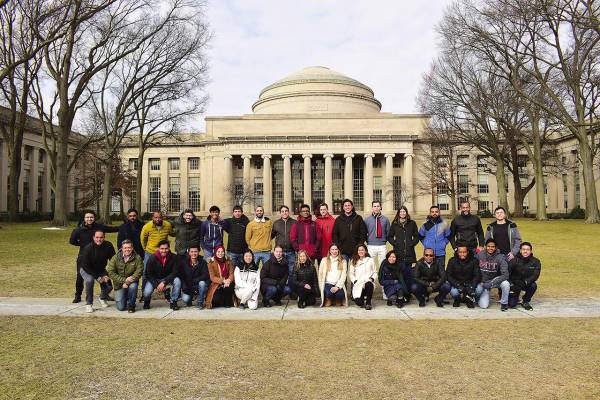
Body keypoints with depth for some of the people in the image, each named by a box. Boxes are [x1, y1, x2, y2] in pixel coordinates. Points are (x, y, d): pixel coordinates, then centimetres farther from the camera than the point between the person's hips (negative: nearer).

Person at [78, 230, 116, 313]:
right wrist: (97, 277, -25)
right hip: (86, 269, -3)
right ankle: (88, 304, -14)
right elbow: (85, 265, -23)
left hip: (100, 269, 3)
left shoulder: (108, 246, -18)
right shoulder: (88, 248, -26)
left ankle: (102, 298, 26)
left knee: (109, 286, -10)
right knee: (89, 281, -33)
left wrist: (108, 275, -17)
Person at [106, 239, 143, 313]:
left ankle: (131, 305, -9)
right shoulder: (115, 258, -5)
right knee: (121, 307, -9)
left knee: (133, 286, -37)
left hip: (131, 282, 0)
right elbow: (110, 272, -10)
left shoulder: (137, 258, -9)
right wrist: (124, 280, -20)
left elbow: (139, 272, -15)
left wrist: (127, 282, -25)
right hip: (119, 284, 1)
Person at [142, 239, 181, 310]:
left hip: (167, 279, 1)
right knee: (147, 293, -27)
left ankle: (173, 302, -8)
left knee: (177, 280, -29)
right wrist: (157, 285, -23)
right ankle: (147, 302, 14)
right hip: (154, 280, -1)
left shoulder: (174, 257, -15)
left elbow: (175, 272, -16)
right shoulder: (152, 258, -15)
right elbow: (148, 274, -11)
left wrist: (164, 282, -28)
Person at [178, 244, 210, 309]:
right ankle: (190, 299, 14)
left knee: (202, 283, -33)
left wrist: (194, 280, -27)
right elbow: (180, 276, -5)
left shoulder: (202, 262, -8)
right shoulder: (183, 262, -5)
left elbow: (206, 275, -17)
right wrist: (184, 288, -16)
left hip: (198, 286, 0)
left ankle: (200, 302, -9)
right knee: (185, 299, -26)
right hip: (187, 287, 0)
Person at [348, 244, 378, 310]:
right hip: (358, 284, 0)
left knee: (369, 285, -40)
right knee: (358, 302, -24)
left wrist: (372, 278, -5)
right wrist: (355, 281, -8)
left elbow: (375, 272, 15)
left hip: (368, 283, 0)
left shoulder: (370, 260, 16)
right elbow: (350, 274, 9)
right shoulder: (354, 261, 16)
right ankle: (363, 301, 15)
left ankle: (368, 302, -16)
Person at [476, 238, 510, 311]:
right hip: (483, 282, 0)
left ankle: (504, 303, -6)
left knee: (506, 284, -33)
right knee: (483, 306, -14)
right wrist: (480, 282, -10)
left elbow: (505, 275, -22)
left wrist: (491, 283, -29)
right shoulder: (479, 255, -10)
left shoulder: (500, 258, -15)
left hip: (495, 280, 0)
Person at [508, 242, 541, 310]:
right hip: (514, 284, -2)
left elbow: (535, 275, -18)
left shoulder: (536, 262, -7)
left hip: (527, 284, 2)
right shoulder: (514, 261, -14)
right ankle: (515, 297, 23)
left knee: (533, 285, -32)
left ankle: (525, 302, -5)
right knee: (511, 304, -16)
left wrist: (525, 282, -32)